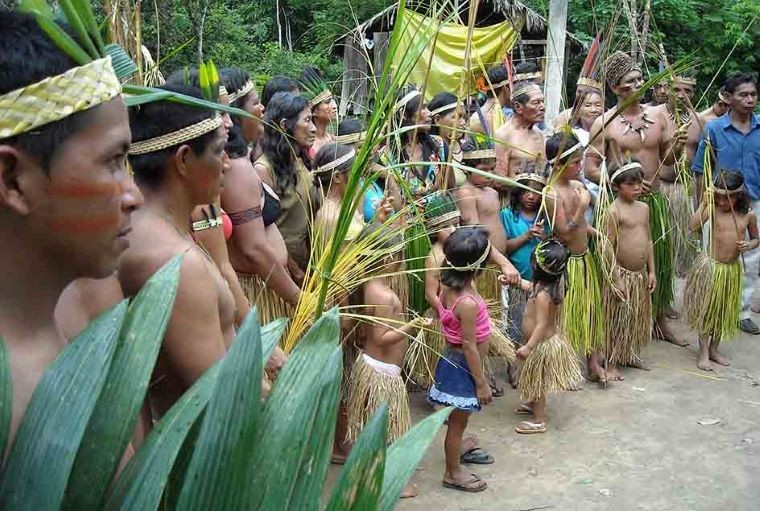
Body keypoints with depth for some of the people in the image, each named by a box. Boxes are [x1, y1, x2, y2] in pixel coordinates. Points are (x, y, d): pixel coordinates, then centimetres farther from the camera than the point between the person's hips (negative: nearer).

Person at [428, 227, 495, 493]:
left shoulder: (449, 287, -7)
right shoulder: (468, 302, -32)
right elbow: (469, 346, -26)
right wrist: (481, 382, -16)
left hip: (453, 359, 8)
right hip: (463, 367, -8)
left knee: (459, 419, 29)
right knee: (458, 422, 10)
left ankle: (460, 449, 50)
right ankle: (452, 473, 27)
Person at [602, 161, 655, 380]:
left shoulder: (643, 208, 8)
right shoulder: (613, 211, -14)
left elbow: (648, 241, 13)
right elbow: (609, 246, -16)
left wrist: (651, 271, 9)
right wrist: (617, 278, -18)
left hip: (641, 274, 7)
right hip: (622, 273, -7)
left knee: (638, 318, 18)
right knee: (616, 320, 2)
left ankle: (631, 356, 34)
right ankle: (612, 363, 12)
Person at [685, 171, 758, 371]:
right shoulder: (712, 208, -11)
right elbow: (694, 226, -25)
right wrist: (704, 202, -26)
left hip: (733, 269, 3)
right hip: (710, 266, -3)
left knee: (724, 311, 14)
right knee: (706, 310, 4)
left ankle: (714, 349, 31)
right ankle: (703, 352, 15)